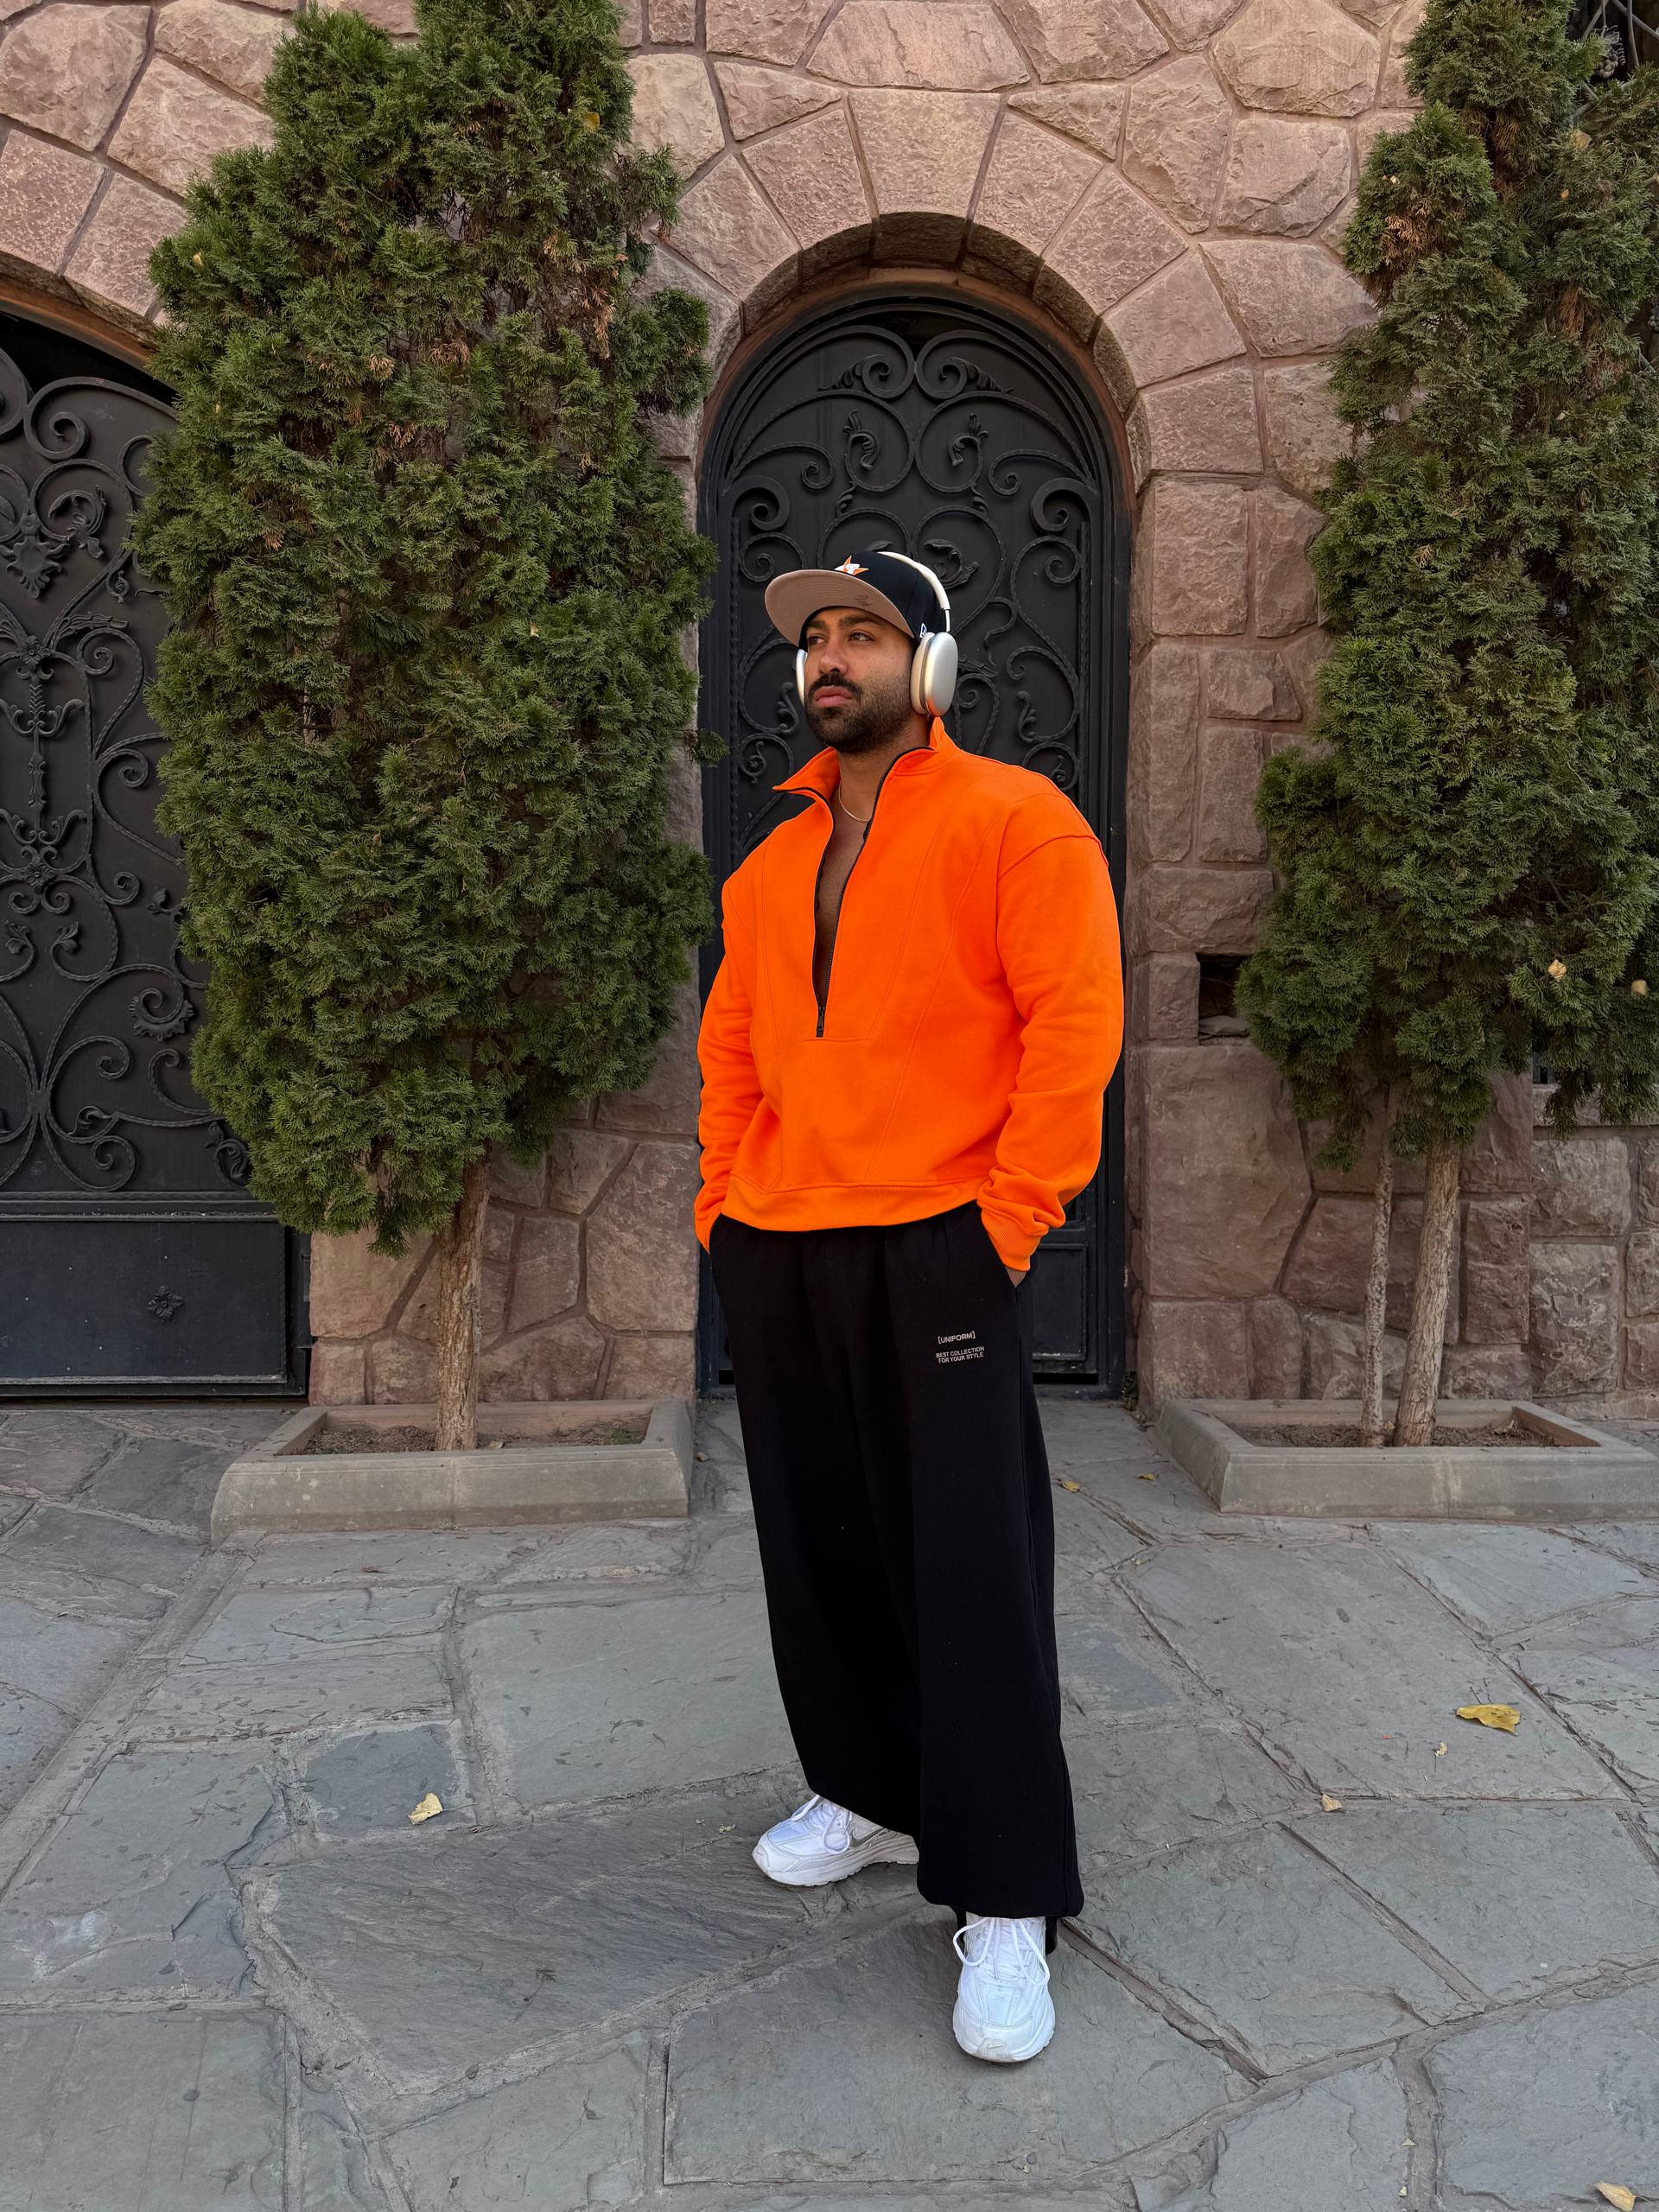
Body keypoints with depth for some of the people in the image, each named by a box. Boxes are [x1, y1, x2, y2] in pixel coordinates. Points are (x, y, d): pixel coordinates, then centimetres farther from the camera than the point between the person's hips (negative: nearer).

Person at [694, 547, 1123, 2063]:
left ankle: (1006, 1906, 10)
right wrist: (724, 1195, 9)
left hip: (936, 1247, -6)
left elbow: (1076, 1017, -11)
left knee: (971, 1570, -3)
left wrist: (1013, 1212, -15)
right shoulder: (772, 864, 17)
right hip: (776, 1254, 7)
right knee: (820, 1547, 15)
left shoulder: (1012, 820, -2)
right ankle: (871, 1797, 35)